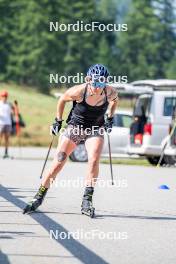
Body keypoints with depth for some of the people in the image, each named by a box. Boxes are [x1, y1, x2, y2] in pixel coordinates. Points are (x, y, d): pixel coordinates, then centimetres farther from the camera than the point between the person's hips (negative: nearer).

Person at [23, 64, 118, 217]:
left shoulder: (110, 93, -18)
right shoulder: (78, 91, -24)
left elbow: (115, 100, 9)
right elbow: (62, 99, -2)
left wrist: (110, 118, 7)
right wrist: (58, 121, 3)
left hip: (96, 130, 1)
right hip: (75, 127, -1)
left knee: (94, 160, -24)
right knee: (58, 163, -5)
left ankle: (87, 201, -20)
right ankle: (39, 198, 8)